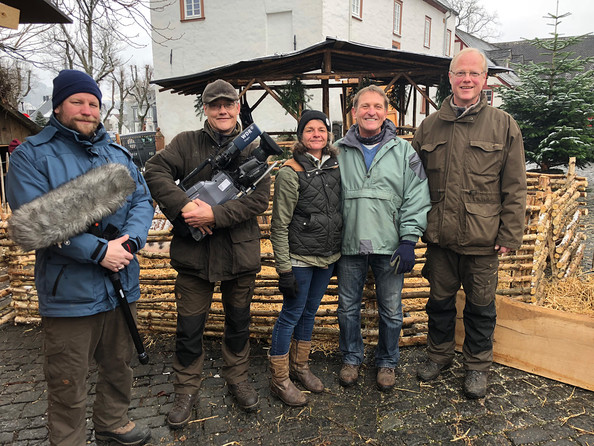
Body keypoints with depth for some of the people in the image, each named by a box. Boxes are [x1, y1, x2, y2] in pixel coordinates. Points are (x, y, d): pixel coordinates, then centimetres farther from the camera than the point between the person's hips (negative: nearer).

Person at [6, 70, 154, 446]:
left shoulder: (118, 155, 11)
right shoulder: (32, 156, -6)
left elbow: (142, 200, 4)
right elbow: (36, 218, -18)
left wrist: (130, 241, -15)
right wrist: (98, 251, -23)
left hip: (121, 286, 6)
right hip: (68, 292, -5)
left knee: (120, 366, 22)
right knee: (68, 385, 9)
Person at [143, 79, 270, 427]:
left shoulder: (252, 149, 2)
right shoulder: (186, 143, 4)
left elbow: (260, 198, -9)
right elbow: (155, 171, -9)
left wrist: (215, 215, -20)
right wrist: (183, 205, -24)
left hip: (240, 253, 1)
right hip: (193, 253, 0)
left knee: (239, 323, 18)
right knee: (189, 328, 9)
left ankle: (238, 379, 39)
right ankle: (187, 391, 29)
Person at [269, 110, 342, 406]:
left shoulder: (335, 167, 7)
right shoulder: (290, 172, -12)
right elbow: (279, 225, -13)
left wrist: (341, 251, 11)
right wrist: (284, 268, -15)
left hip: (328, 257, 6)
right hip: (300, 258, -6)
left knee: (309, 312, 18)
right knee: (291, 314, 3)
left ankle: (299, 367, 35)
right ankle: (279, 380, 19)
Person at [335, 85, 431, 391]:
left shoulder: (404, 152, 2)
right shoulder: (338, 151, 5)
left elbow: (416, 199, 0)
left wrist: (408, 241, -7)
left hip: (389, 247, -1)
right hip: (349, 245, 1)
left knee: (390, 310, 11)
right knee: (348, 307, 13)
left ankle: (387, 362, 32)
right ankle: (351, 358, 34)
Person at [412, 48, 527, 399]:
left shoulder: (504, 125, 0)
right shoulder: (430, 126, 6)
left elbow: (515, 188, -2)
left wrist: (510, 235, -6)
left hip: (483, 238, -2)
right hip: (440, 237, 2)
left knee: (480, 305, 12)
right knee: (440, 300, 16)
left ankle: (478, 366, 32)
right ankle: (440, 354, 38)